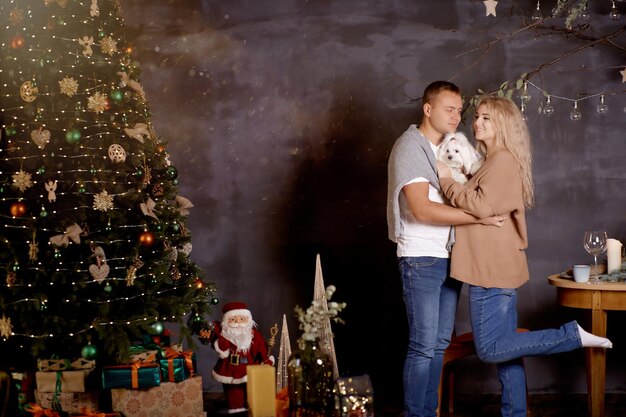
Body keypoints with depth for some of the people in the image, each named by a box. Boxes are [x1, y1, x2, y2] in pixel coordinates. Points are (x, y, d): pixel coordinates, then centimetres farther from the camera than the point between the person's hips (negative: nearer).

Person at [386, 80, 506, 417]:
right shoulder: (410, 147, -11)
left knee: (440, 343, 12)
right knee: (423, 346, -5)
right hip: (421, 259, -8)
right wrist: (480, 217, -20)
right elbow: (422, 209, -21)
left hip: (449, 256, 8)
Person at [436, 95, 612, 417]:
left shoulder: (504, 161, -12)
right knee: (503, 348, 11)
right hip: (498, 268, 10)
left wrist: (446, 180, -14)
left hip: (494, 269, -10)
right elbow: (480, 202, 16)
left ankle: (573, 335, -5)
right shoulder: (494, 162, 18)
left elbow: (482, 205, -24)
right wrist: (455, 180, 3)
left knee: (491, 349, -8)